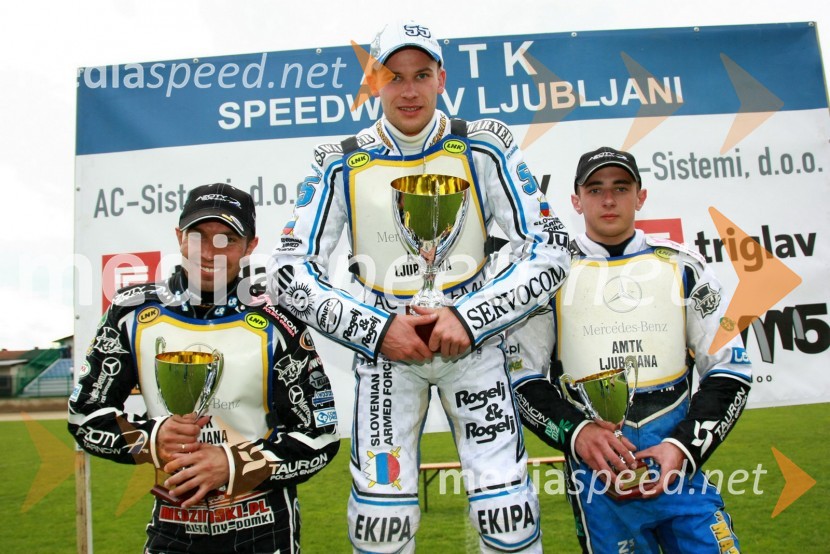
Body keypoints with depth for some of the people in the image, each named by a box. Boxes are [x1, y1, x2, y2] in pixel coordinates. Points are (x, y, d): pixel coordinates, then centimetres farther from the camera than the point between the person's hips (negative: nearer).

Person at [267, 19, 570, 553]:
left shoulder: (483, 148, -4)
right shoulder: (341, 164, -2)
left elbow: (550, 251, -6)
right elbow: (291, 272, -5)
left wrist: (470, 318, -17)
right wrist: (377, 330, -15)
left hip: (474, 339, 0)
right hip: (383, 346, 1)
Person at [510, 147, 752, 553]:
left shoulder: (682, 266, 7)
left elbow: (729, 370, 6)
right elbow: (522, 378, 1)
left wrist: (683, 447, -7)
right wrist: (574, 432, -15)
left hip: (679, 458, 2)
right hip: (595, 468, -1)